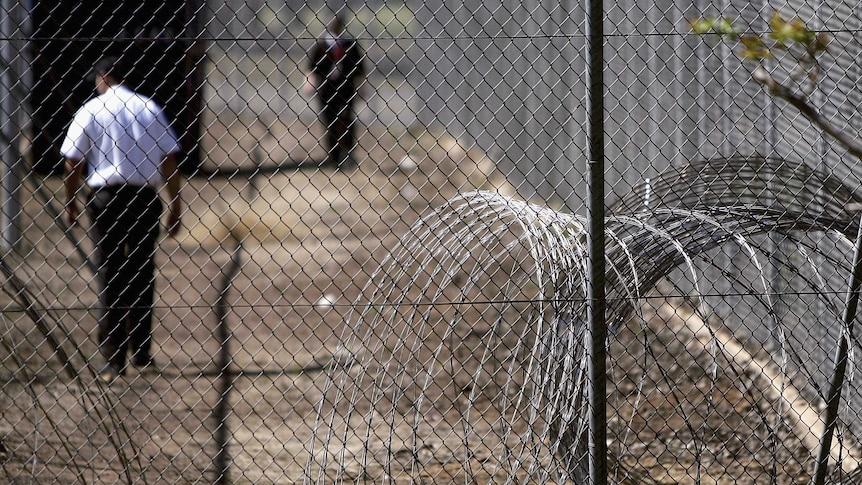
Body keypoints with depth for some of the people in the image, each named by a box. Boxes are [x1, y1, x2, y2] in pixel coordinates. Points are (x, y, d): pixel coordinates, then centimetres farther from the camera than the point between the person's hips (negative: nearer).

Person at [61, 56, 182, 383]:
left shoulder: (90, 111, 0)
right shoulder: (149, 108, 5)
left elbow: (72, 164, -2)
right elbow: (169, 160, 2)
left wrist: (70, 204, 11)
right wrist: (175, 208, 7)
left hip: (105, 199, -2)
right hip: (145, 198, 2)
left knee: (110, 278, 2)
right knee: (142, 276, 12)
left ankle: (113, 360, -2)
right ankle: (140, 353, 16)